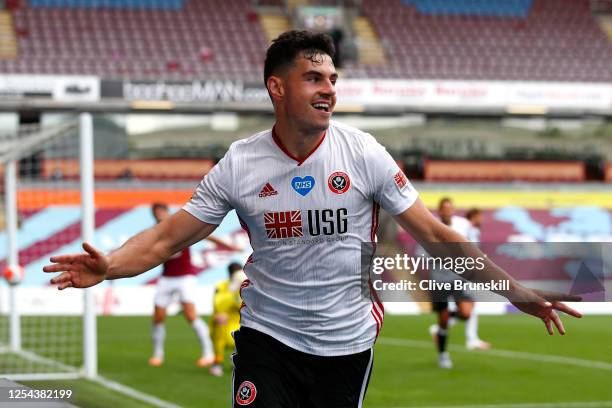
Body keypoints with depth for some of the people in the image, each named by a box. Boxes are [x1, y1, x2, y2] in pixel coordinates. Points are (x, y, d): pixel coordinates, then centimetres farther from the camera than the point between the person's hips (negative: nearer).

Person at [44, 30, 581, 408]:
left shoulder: (364, 153, -8)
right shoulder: (239, 164, -7)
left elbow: (433, 234, -4)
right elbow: (168, 239, -6)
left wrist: (516, 291, -8)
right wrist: (110, 267, -26)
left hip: (348, 342, 1)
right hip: (267, 337, 0)